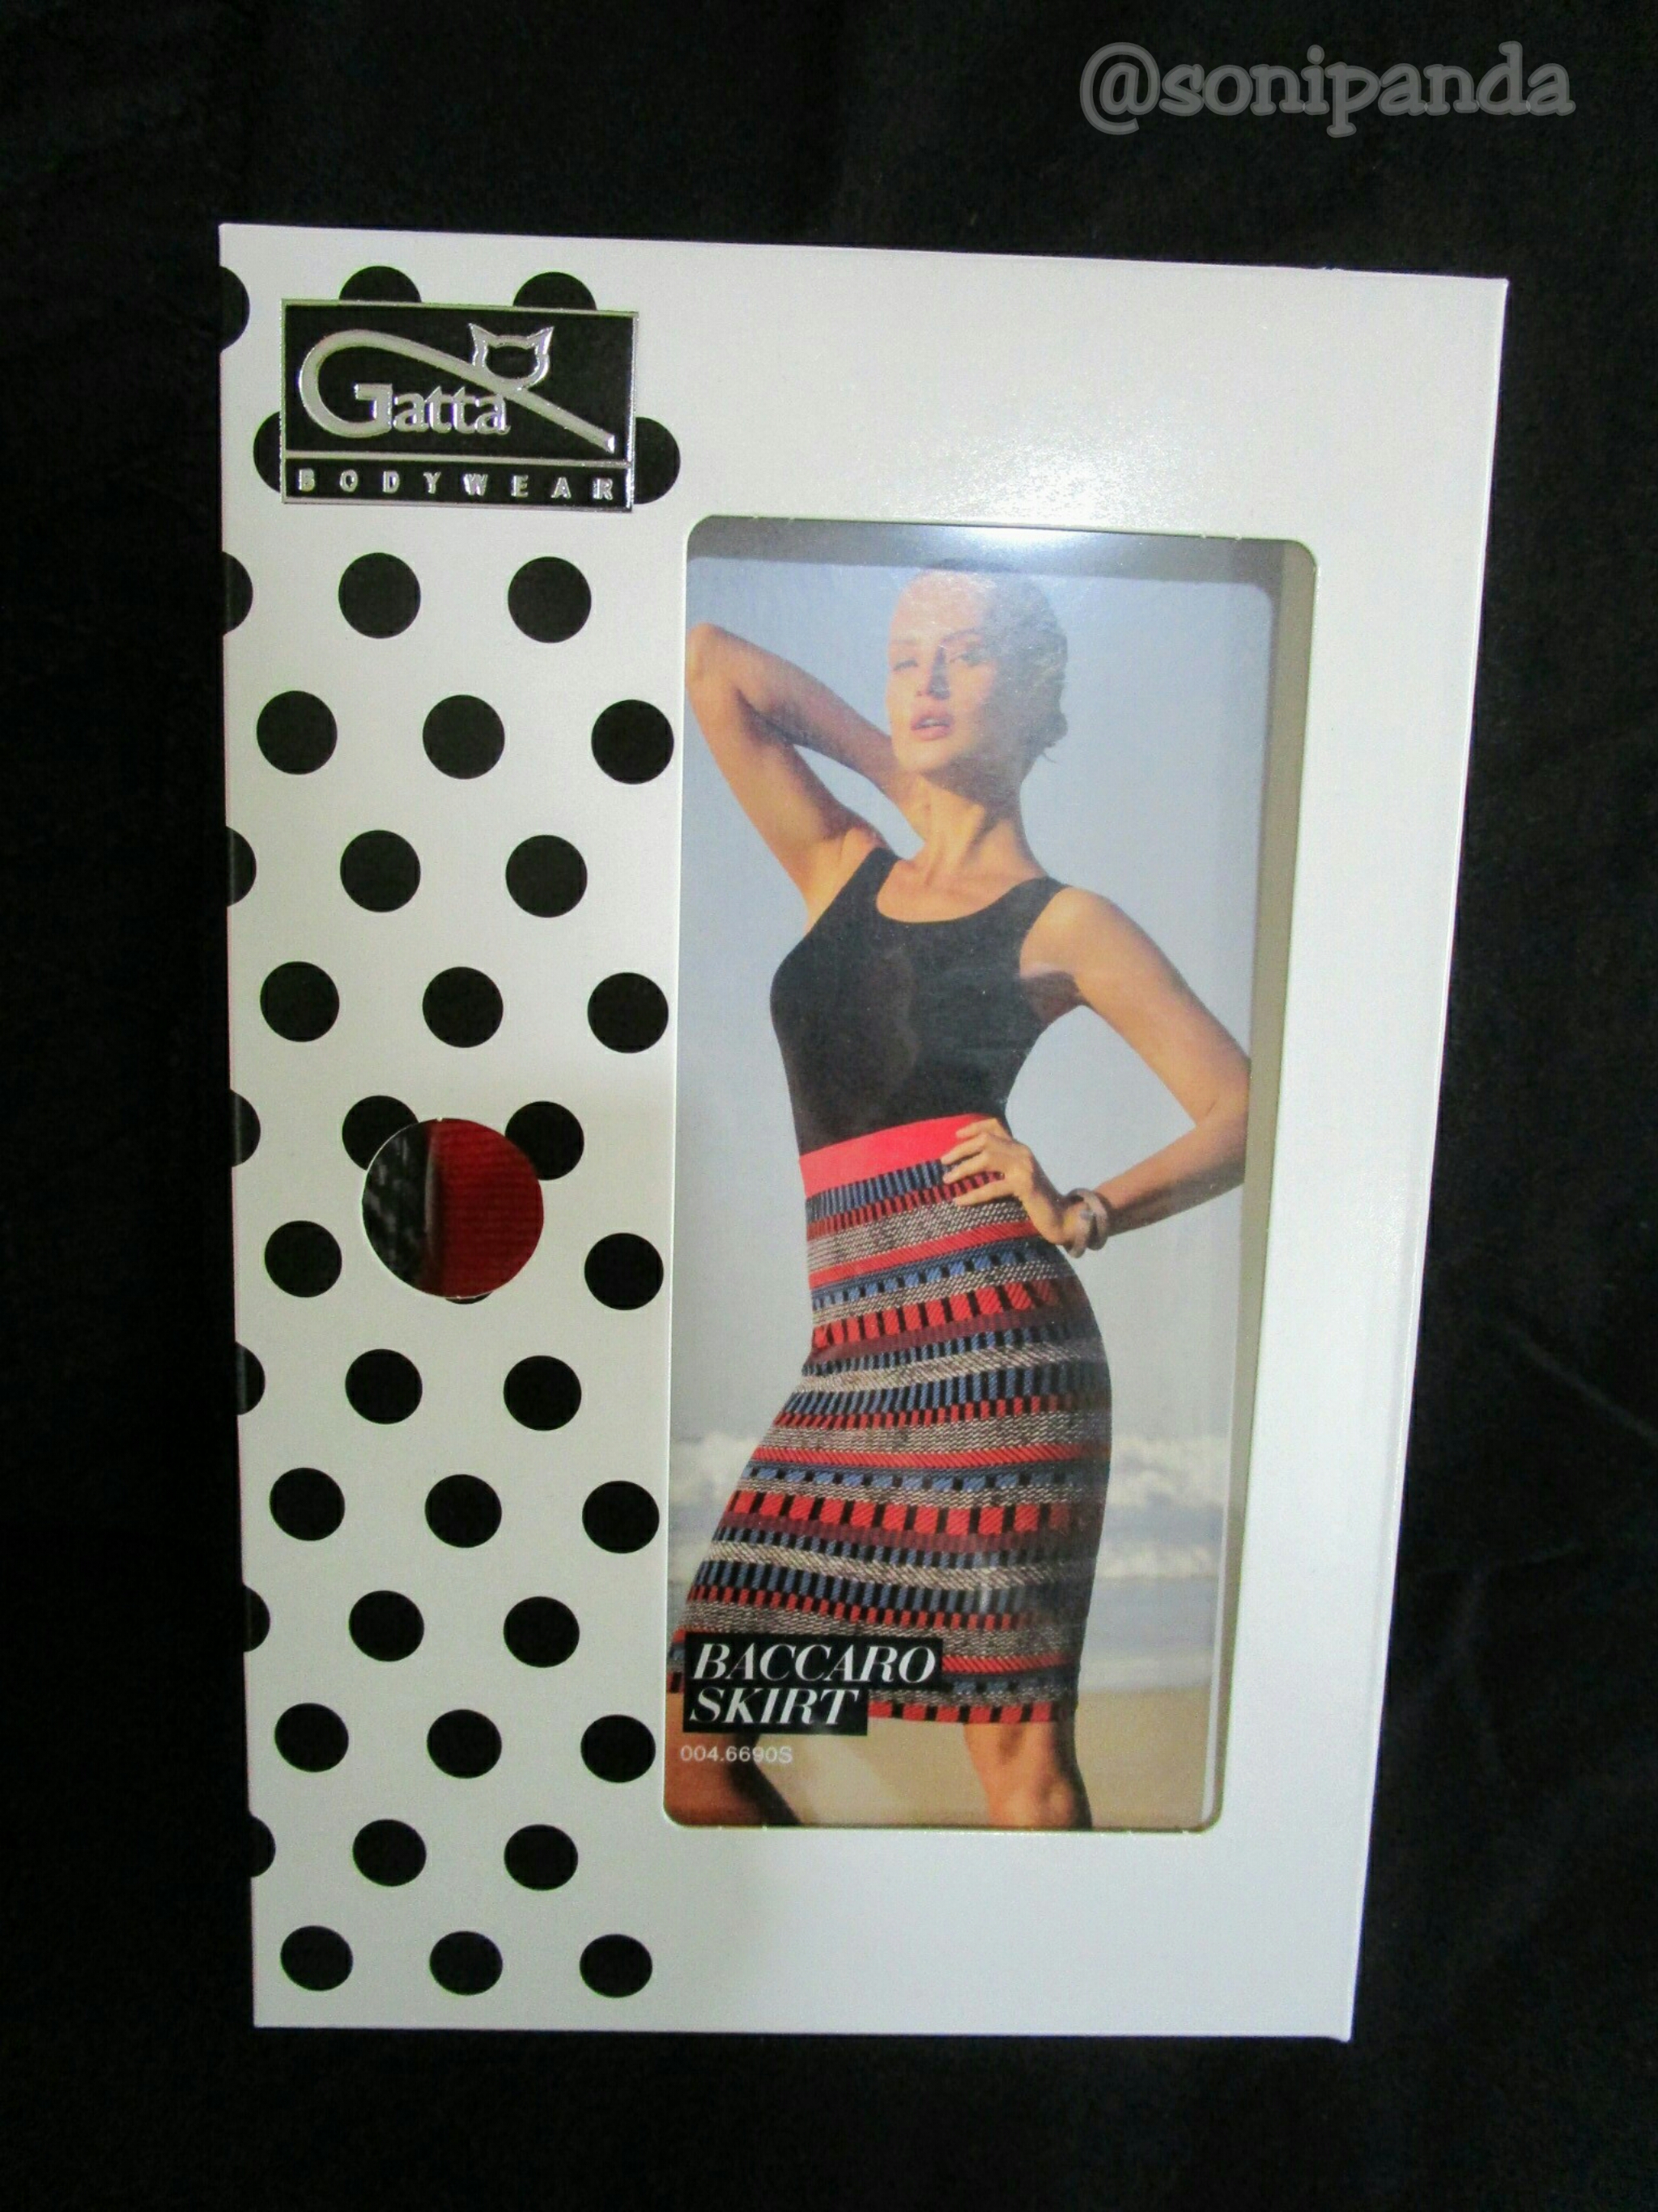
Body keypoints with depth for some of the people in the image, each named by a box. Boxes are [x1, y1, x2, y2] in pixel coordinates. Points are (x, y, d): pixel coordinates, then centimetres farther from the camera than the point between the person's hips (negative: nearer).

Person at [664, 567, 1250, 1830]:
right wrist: (909, 774, 22)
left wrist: (1085, 1214, -10)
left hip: (992, 1342, -5)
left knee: (1019, 1746, -3)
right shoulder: (840, 871, 19)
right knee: (691, 1751, 4)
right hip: (850, 1362, 5)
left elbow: (1243, 1113, 3)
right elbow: (712, 667, 24)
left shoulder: (1060, 921, 6)